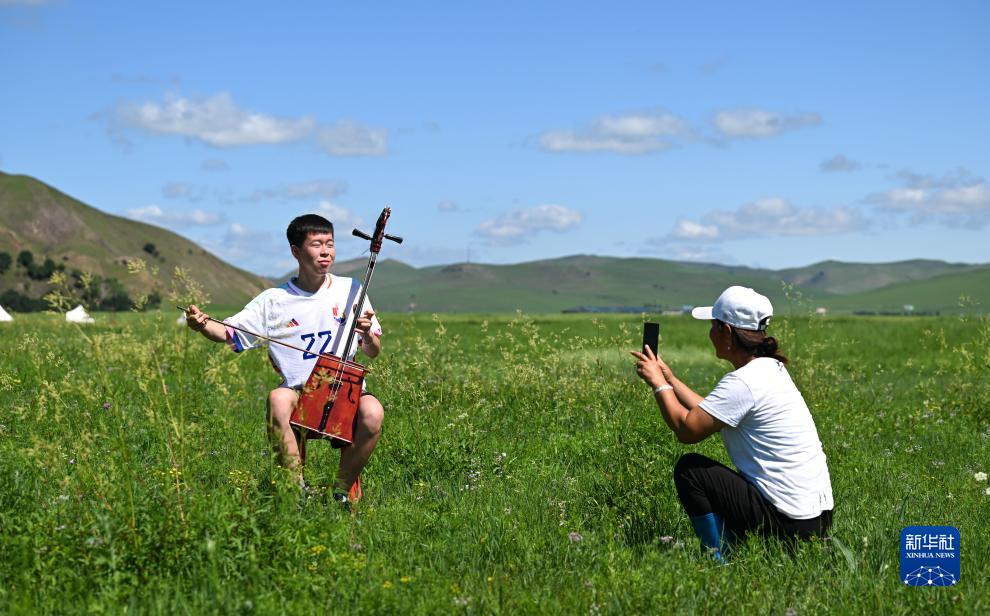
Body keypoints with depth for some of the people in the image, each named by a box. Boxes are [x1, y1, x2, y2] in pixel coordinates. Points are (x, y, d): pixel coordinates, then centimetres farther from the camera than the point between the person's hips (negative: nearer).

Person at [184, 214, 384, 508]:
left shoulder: (350, 290, 7)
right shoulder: (274, 301, 4)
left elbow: (373, 352, 10)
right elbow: (231, 333, 1)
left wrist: (367, 334, -13)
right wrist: (203, 325, -20)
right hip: (299, 389, -1)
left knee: (372, 412, -33)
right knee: (277, 399, -36)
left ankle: (344, 488, -6)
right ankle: (298, 485, -16)